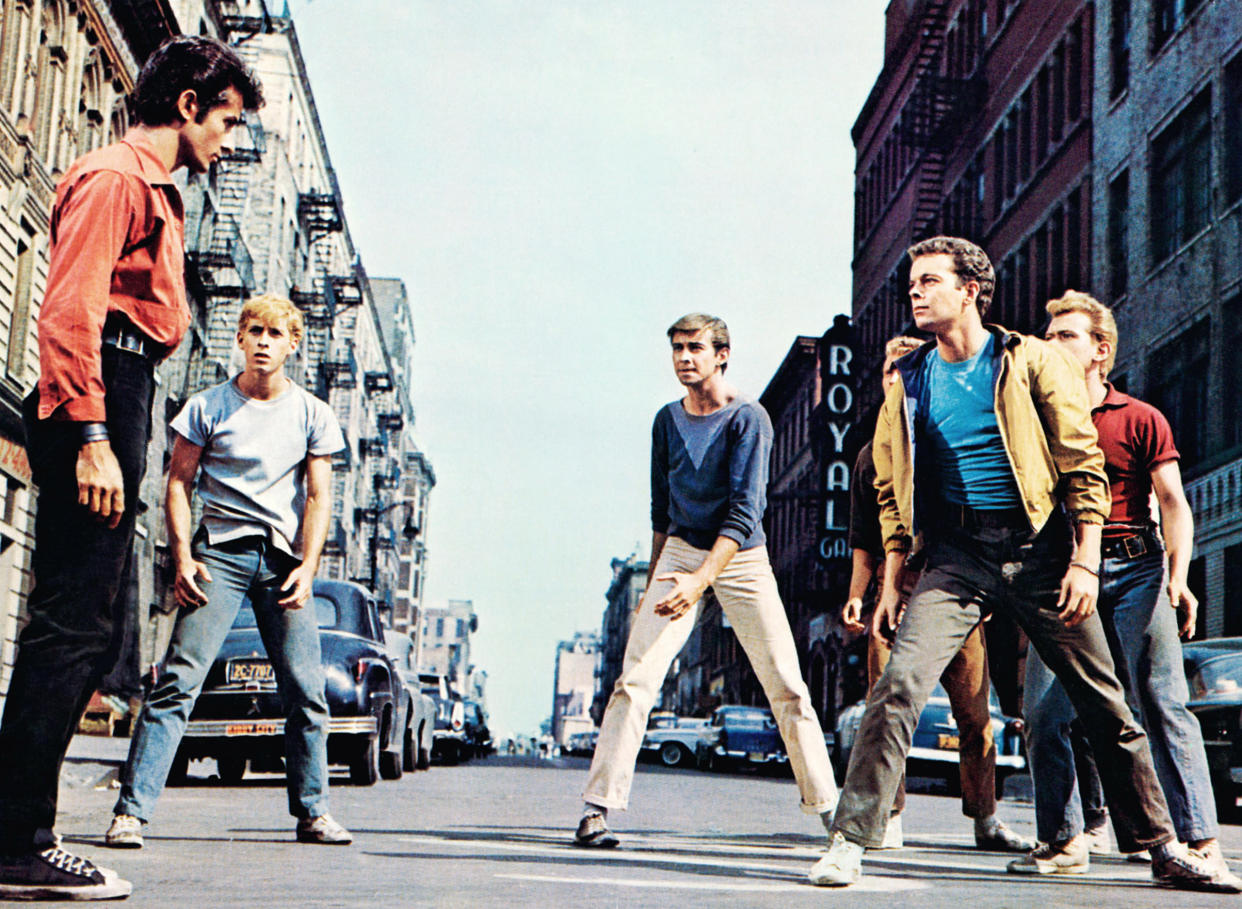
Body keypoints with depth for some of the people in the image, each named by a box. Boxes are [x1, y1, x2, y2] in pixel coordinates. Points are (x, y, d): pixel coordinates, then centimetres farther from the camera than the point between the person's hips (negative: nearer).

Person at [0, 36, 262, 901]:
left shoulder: (154, 193, 27)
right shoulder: (116, 176, -4)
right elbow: (71, 308, -16)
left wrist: (118, 434, 17)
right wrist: (92, 434, -24)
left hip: (115, 406, 11)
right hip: (100, 400, -11)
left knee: (88, 631, 9)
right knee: (72, 626, -13)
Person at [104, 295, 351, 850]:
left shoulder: (313, 415, 9)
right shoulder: (208, 407, 6)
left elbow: (318, 497, 6)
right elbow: (178, 484, 6)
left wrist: (308, 566, -7)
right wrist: (183, 558, -6)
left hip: (284, 556, 2)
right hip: (220, 549, -2)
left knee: (305, 689, -2)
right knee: (179, 679, -12)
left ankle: (312, 812, 10)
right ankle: (132, 809, -12)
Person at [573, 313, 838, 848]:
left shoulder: (748, 418, -10)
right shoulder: (667, 420, 6)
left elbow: (745, 510, -19)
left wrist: (701, 580, -31)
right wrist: (654, 580, 18)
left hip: (743, 560, -3)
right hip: (680, 553, 3)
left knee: (787, 688, -3)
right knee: (635, 680, -12)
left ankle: (828, 808, 10)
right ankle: (597, 808, -10)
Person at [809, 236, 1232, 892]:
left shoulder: (1031, 363, 3)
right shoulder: (908, 382, 10)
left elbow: (1084, 467, 0)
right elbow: (891, 489, 17)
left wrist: (1085, 562, -8)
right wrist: (893, 577, 9)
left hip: (1038, 548, -1)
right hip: (955, 554, 1)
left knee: (1104, 703, 4)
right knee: (901, 682, -19)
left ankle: (1161, 846, 20)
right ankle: (850, 841, -13)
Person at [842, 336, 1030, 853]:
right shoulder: (873, 454, 18)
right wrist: (857, 595, 8)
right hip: (894, 592, 2)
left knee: (975, 711, -1)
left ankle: (986, 820, 9)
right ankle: (888, 820, 1)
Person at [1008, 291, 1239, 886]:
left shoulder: (1141, 421, 5)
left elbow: (1174, 505, 1)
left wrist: (1178, 579, -12)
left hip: (1134, 570, -3)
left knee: (1162, 704, -7)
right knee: (1044, 711, -4)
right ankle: (1065, 839, 7)